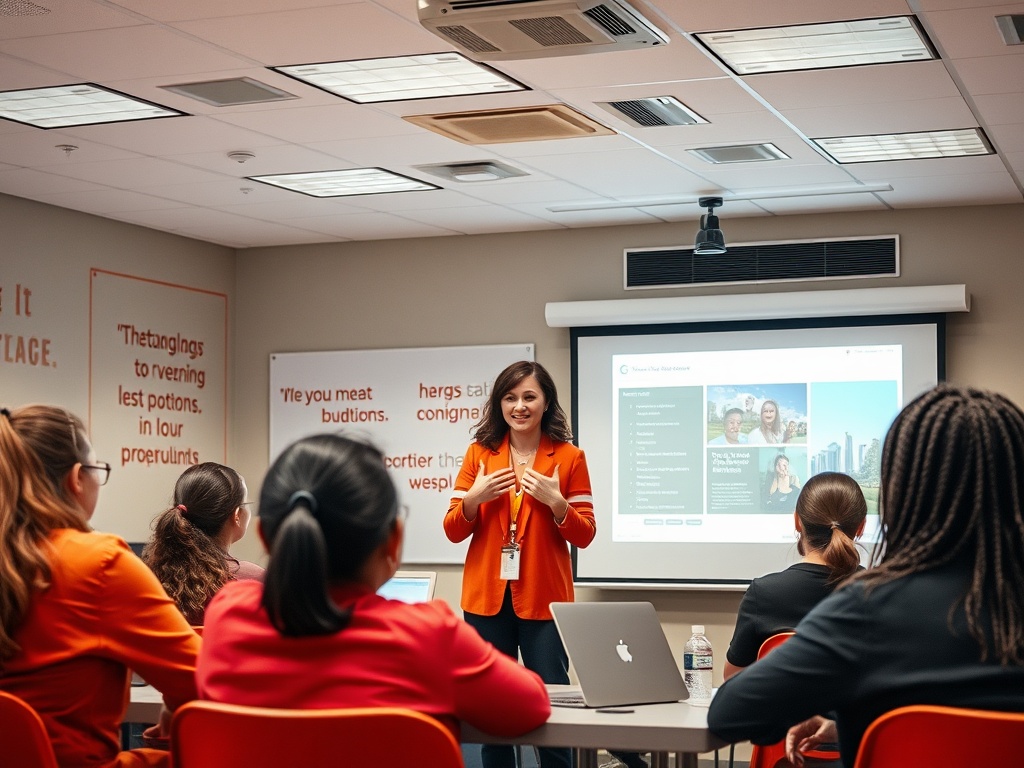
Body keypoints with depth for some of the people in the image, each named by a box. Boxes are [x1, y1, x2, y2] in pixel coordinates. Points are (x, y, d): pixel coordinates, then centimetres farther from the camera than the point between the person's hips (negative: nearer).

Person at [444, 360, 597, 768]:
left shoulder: (569, 457, 1)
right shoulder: (479, 453, 6)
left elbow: (585, 535, 1)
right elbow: (453, 531, 5)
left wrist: (555, 502, -15)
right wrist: (474, 498, -13)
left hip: (543, 600, -2)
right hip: (486, 598, 2)